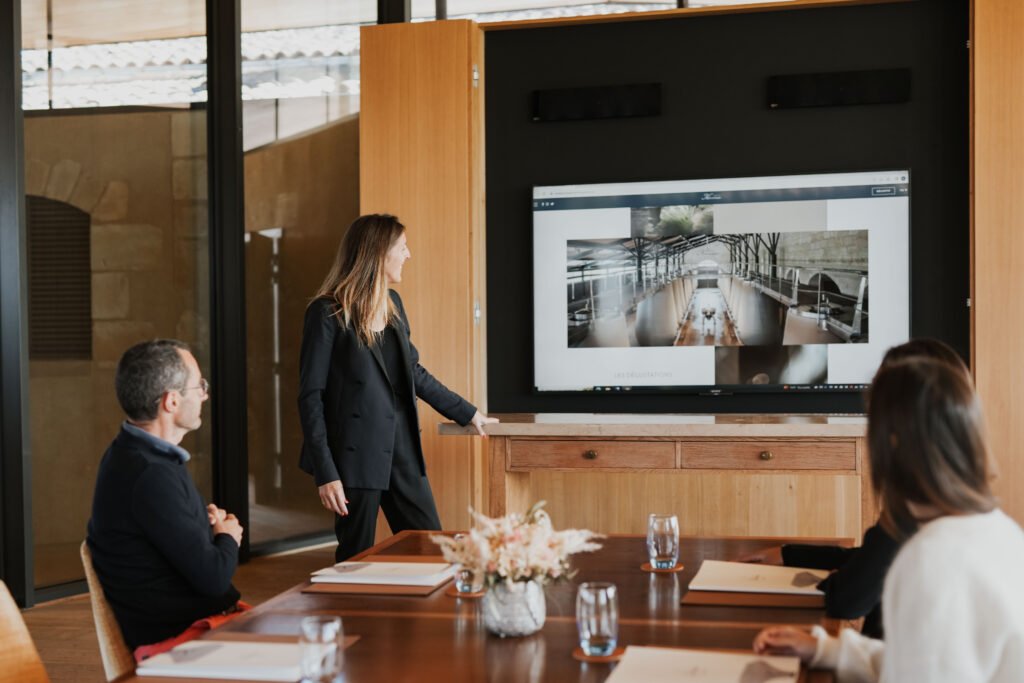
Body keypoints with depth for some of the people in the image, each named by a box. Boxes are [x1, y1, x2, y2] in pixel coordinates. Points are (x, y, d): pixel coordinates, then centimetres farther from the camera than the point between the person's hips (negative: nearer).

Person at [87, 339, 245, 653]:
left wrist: (208, 521, 4)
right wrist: (228, 537, 0)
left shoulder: (136, 452, 7)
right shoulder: (150, 475, -24)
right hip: (178, 636, -9)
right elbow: (213, 578, -21)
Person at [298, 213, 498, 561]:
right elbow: (311, 396, -11)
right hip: (357, 454, -7)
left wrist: (467, 412, 22)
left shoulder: (392, 302, 10)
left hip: (401, 451, 7)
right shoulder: (328, 313, -10)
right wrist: (325, 473, -16)